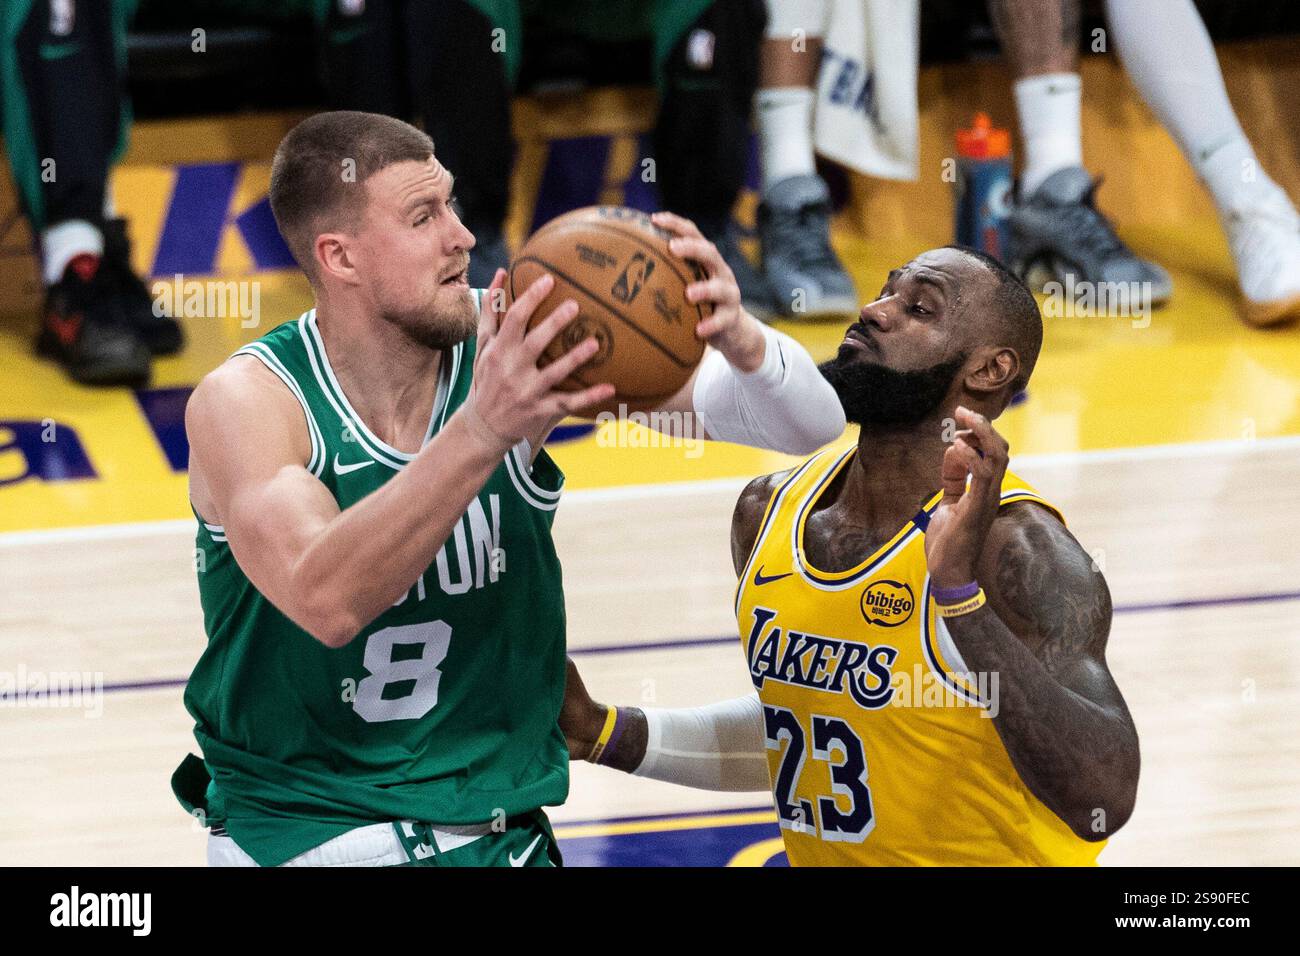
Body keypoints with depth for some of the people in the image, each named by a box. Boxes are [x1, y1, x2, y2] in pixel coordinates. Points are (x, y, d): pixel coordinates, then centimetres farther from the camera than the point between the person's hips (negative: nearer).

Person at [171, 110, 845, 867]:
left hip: (498, 833, 3)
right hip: (304, 837, -3)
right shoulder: (245, 402, -16)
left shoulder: (524, 344, -10)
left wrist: (741, 342, -34)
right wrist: (482, 431, -43)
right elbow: (324, 601, -34)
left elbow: (807, 421, -11)